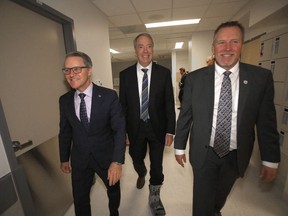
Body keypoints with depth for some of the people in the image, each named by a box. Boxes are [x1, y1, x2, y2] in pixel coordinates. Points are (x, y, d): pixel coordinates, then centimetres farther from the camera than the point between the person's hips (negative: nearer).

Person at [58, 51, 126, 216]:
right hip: (79, 159, 2)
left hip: (106, 156, -1)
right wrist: (64, 159, 12)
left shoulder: (109, 96, -17)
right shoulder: (64, 100, -4)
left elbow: (119, 129, -16)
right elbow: (65, 132, 5)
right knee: (80, 198, 19)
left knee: (114, 189, 25)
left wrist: (117, 161, -21)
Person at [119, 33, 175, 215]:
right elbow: (123, 104, 1)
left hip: (157, 127, -1)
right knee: (137, 159, 22)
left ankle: (154, 197, 41)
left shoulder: (164, 73, -6)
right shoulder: (125, 74, -2)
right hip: (135, 128, 2)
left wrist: (170, 130, -7)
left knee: (157, 164, 13)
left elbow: (169, 104, -4)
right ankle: (141, 174, 60)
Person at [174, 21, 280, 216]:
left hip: (236, 156, 3)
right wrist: (179, 147, -1)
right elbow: (185, 116, -6)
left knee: (221, 194, 30)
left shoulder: (261, 77, -7)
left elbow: (266, 121, -1)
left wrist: (270, 159, 3)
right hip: (203, 153, -2)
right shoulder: (195, 78, -11)